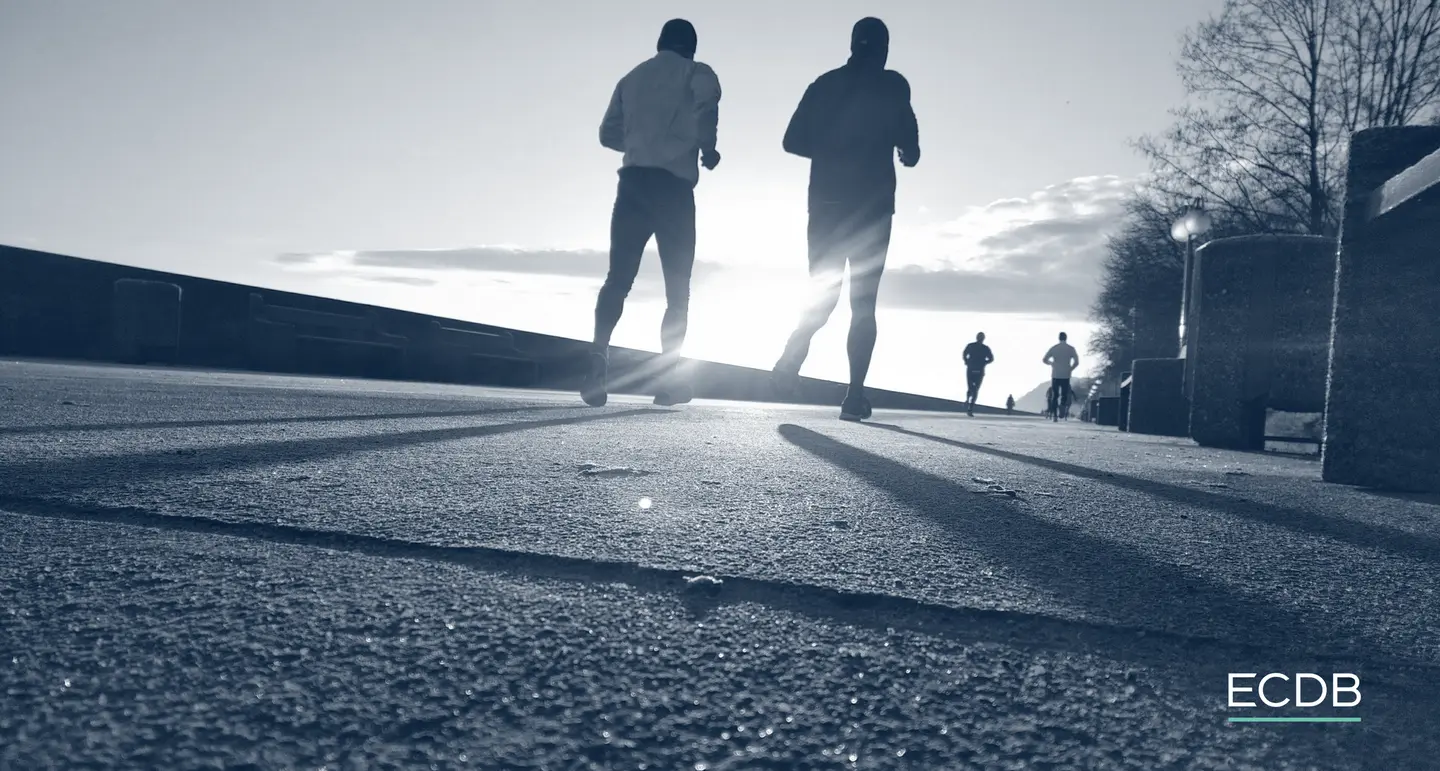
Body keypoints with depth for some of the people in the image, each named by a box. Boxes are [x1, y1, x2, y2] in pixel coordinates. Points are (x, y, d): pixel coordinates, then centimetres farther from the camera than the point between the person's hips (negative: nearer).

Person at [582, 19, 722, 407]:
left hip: (633, 181, 4)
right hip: (673, 184, -4)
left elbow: (609, 133, 22)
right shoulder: (696, 73, 7)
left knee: (618, 278, 0)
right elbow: (706, 108, -16)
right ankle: (668, 375, -1)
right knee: (678, 288, 3)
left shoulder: (632, 77, 23)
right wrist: (708, 148, -1)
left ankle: (599, 354, -21)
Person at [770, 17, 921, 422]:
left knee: (823, 294, 11)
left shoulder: (825, 83, 13)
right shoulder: (892, 84, 3)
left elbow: (794, 140, 9)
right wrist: (908, 151, 12)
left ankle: (791, 359, -14)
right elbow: (906, 137, -10)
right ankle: (855, 395, -7)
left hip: (826, 201, 3)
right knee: (863, 303, 1)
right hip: (871, 204, -3)